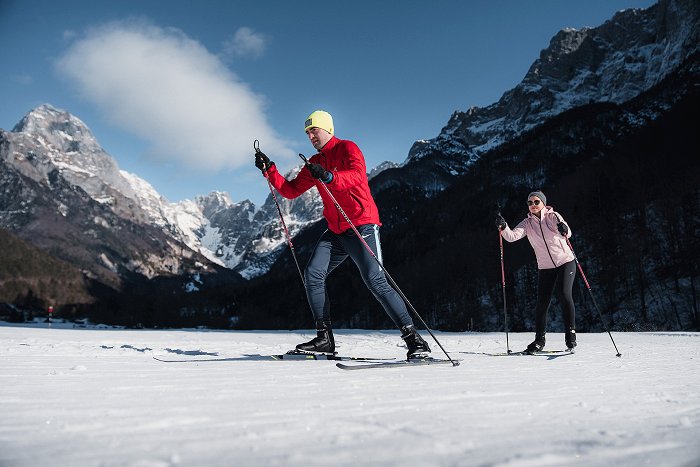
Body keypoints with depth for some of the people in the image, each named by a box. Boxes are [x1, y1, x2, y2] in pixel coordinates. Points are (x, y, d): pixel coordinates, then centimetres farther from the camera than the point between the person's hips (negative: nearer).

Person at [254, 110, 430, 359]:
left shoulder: (347, 148, -4)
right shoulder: (315, 163, 17)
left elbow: (357, 175, -25)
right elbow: (291, 190, 16)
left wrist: (328, 177, -41)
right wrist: (269, 170, 6)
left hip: (362, 226, -7)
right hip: (335, 231, 7)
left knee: (375, 281, -15)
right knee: (312, 274, -6)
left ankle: (413, 338, -9)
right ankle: (324, 337, 1)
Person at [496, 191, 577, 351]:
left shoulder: (553, 216, -7)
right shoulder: (527, 223, 1)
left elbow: (567, 233, -23)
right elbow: (512, 236, -15)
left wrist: (564, 230, -47)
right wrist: (503, 227, -35)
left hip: (565, 262, -3)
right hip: (545, 267, 3)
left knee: (564, 294, -20)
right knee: (542, 302, -1)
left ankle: (570, 333, -8)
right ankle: (539, 339, 12)